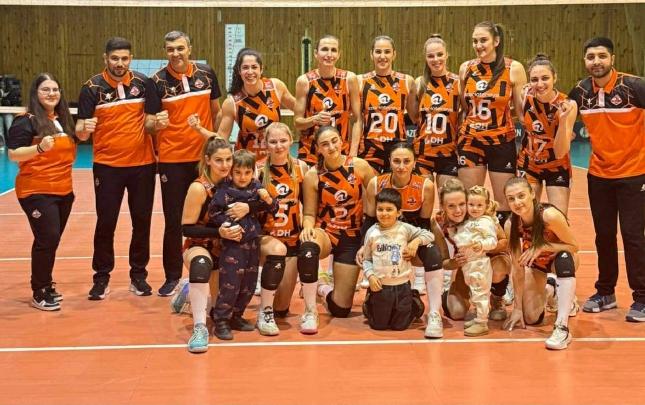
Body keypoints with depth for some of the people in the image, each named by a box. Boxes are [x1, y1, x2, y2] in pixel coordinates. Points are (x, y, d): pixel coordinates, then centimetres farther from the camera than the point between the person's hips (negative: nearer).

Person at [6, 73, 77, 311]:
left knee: (52, 240, 13)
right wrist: (40, 148, -29)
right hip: (36, 192, -7)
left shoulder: (63, 119, 12)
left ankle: (45, 286, 26)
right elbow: (13, 154, -15)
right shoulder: (26, 120, -9)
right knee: (47, 239, -11)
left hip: (63, 191, 7)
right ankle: (39, 294, 0)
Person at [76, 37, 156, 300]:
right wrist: (84, 128, -28)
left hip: (143, 164, 2)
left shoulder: (142, 82, 1)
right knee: (106, 223, 3)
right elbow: (80, 132, -7)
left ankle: (138, 275, 22)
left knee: (142, 221, 8)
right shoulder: (92, 88, -6)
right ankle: (102, 278, 15)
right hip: (107, 166, -2)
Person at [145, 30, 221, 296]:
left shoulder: (206, 74, 2)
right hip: (172, 159, -2)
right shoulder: (156, 82, -6)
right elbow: (148, 124, -7)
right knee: (173, 220, 4)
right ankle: (172, 276, 15)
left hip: (204, 157, 2)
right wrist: (156, 124, -29)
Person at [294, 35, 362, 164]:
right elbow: (297, 122, 3)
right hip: (309, 154, 0)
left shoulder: (349, 79, 0)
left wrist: (353, 153, -5)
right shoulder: (304, 81, -1)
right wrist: (315, 119, -17)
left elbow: (357, 120, 3)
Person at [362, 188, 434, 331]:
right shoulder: (372, 232, -4)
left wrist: (416, 241, -16)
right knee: (378, 325, 9)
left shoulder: (405, 229, -4)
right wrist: (370, 276, -14)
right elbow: (366, 259, 1)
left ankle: (413, 304, 39)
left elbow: (429, 235, 2)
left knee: (400, 326, 9)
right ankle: (369, 304, 40)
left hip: (402, 285, 0)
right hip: (380, 286, 0)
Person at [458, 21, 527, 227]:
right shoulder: (466, 68, 3)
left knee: (503, 202, 5)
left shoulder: (514, 68, -5)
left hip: (502, 142, -2)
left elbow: (521, 110, 1)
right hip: (470, 142, 2)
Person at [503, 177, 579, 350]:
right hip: (535, 263, 3)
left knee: (564, 258, -39)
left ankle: (562, 327, -36)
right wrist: (517, 308, -14)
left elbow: (574, 246, -21)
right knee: (531, 318, -5)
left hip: (559, 259, -3)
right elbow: (517, 268, -16)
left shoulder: (550, 215, -36)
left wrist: (543, 247, -36)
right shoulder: (510, 225, -25)